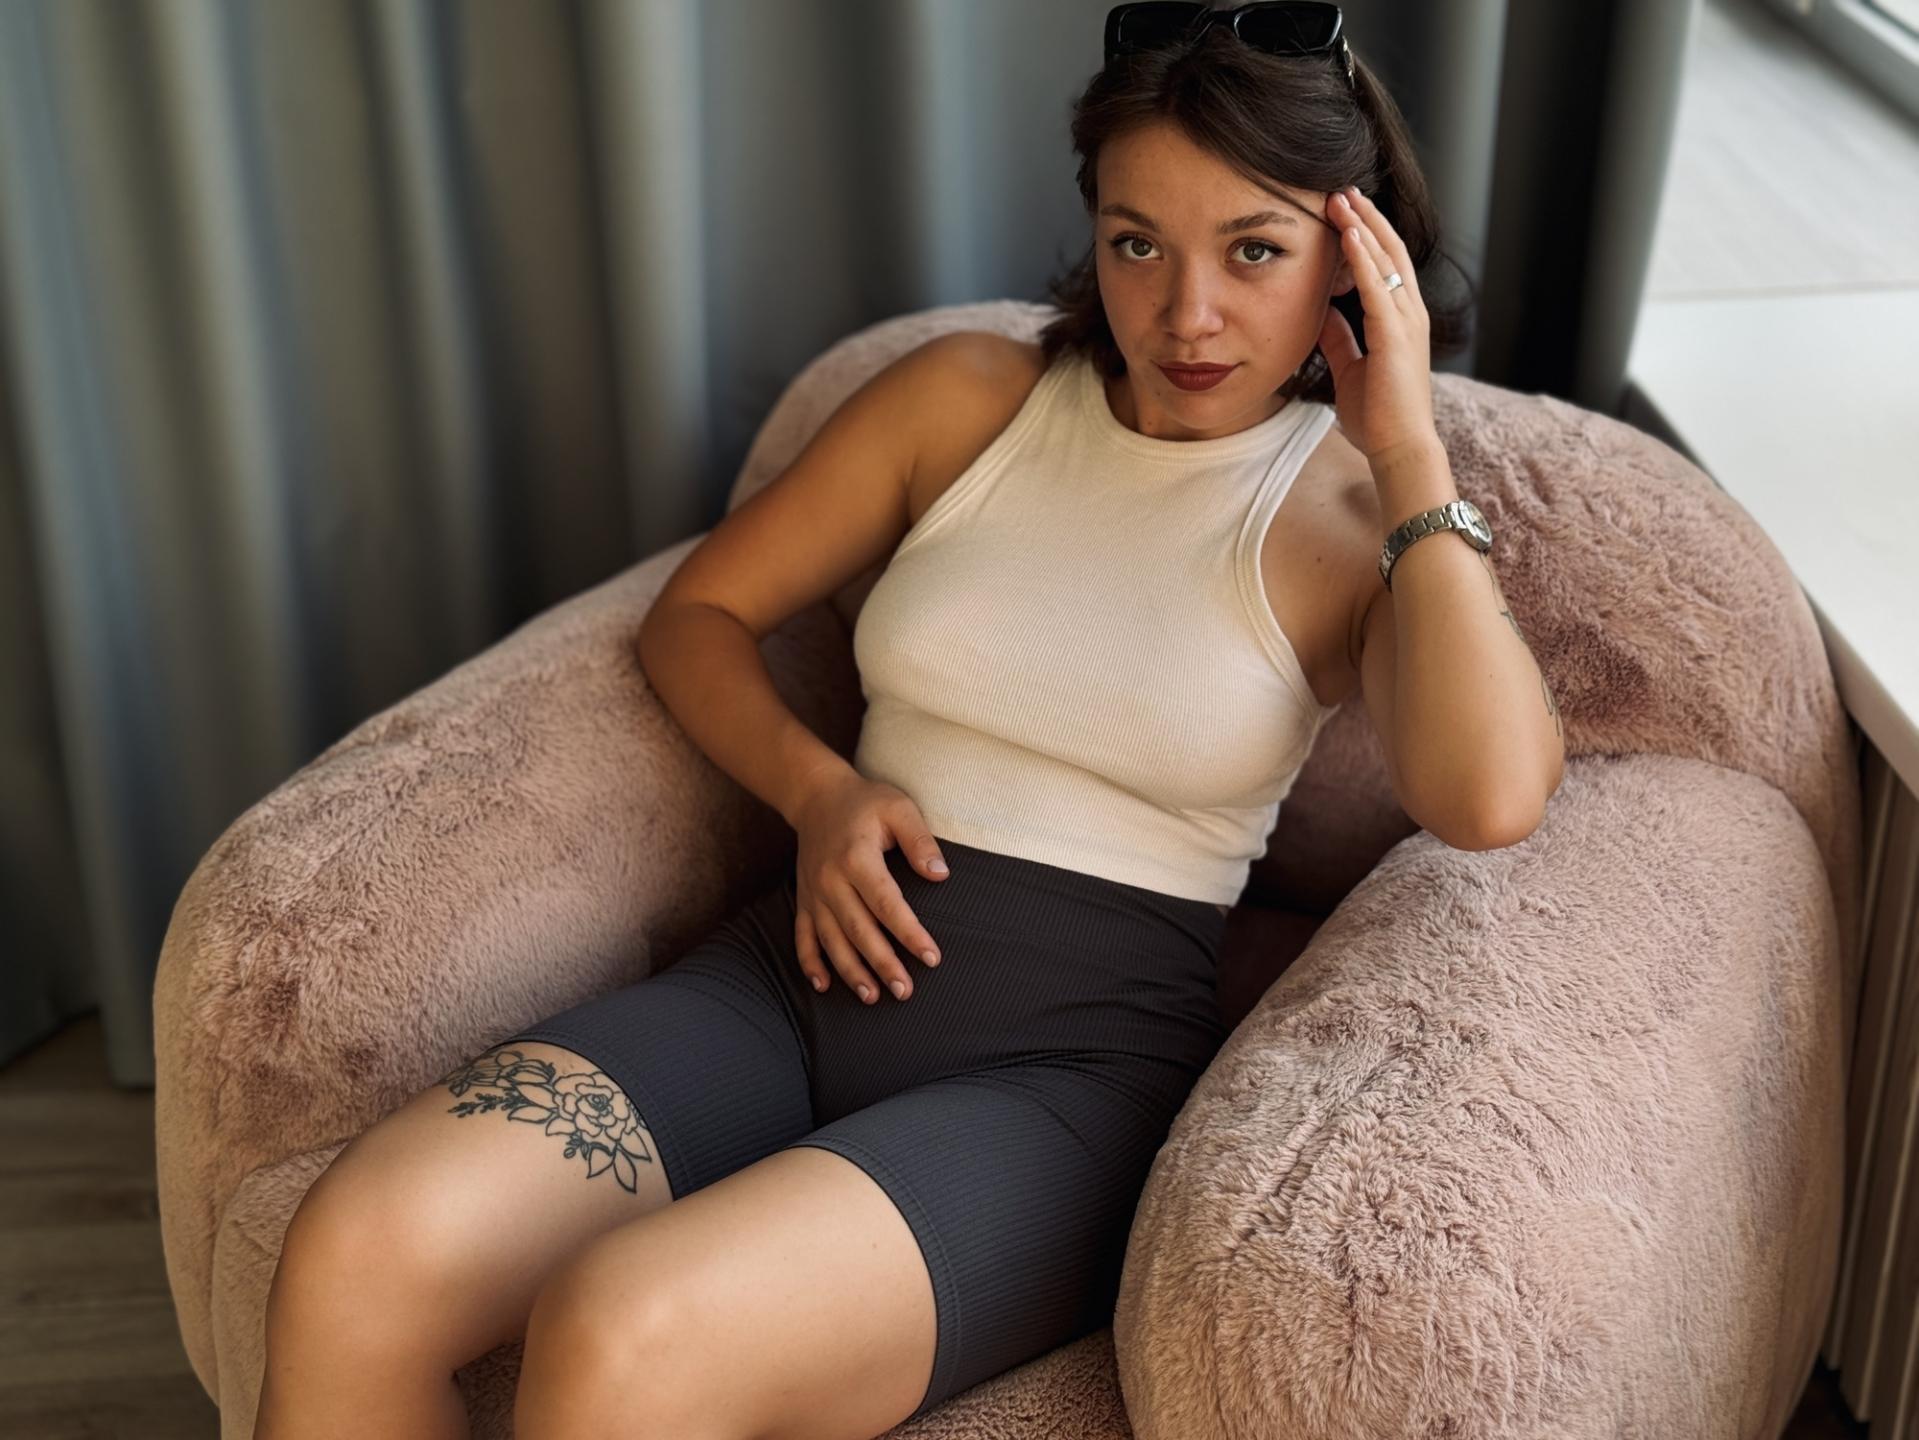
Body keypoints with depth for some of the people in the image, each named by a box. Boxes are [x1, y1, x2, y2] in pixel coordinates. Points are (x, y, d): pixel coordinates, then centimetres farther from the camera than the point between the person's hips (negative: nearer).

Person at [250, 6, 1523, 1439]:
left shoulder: (1351, 514, 2)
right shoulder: (972, 395, 11)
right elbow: (698, 614, 17)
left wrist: (1414, 451, -12)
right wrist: (818, 789, -2)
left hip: (1068, 1065, -3)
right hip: (800, 973, 4)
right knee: (351, 1263, -24)